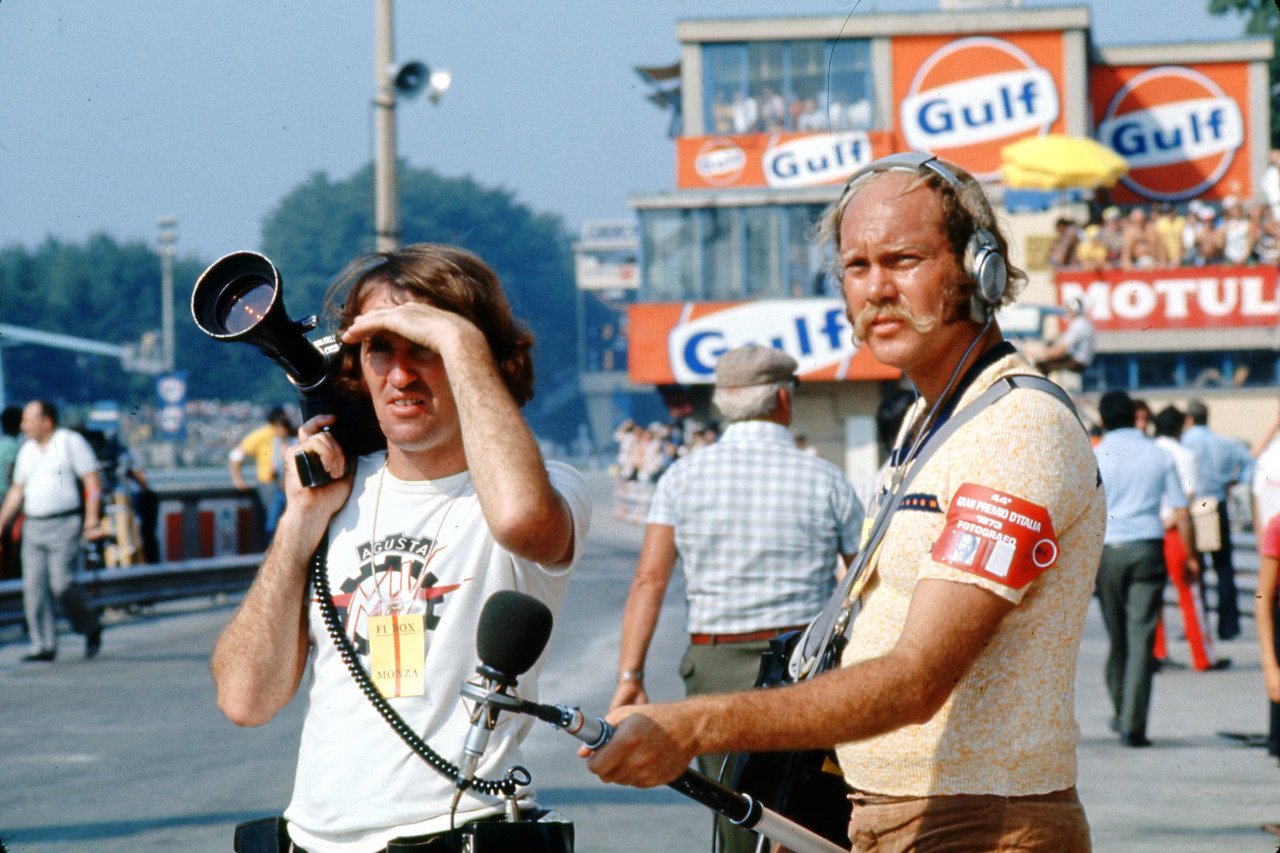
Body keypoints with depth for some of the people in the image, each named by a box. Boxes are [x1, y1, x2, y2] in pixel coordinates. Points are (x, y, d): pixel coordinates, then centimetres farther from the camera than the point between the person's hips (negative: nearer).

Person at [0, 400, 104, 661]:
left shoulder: (71, 442, -3)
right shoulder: (27, 451, 16)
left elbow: (93, 482, -7)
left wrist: (92, 520, -15)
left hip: (64, 524, -6)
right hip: (33, 527, 7)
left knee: (62, 583, -13)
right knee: (34, 586, -3)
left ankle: (91, 627, 11)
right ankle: (43, 646, 1)